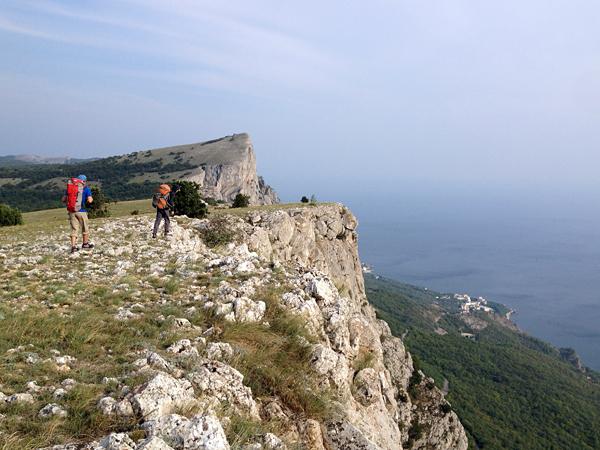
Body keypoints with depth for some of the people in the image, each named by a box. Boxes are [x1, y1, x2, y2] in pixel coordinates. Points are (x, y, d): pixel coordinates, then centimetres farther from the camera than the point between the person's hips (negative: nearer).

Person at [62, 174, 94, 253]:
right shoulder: (86, 188, -2)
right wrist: (91, 199, 9)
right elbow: (89, 200, -13)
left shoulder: (70, 187, 10)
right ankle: (85, 244, 29)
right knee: (85, 228, 15)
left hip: (71, 211, 3)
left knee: (74, 229, 7)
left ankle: (73, 246, -2)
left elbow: (63, 200, 7)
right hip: (81, 211, -3)